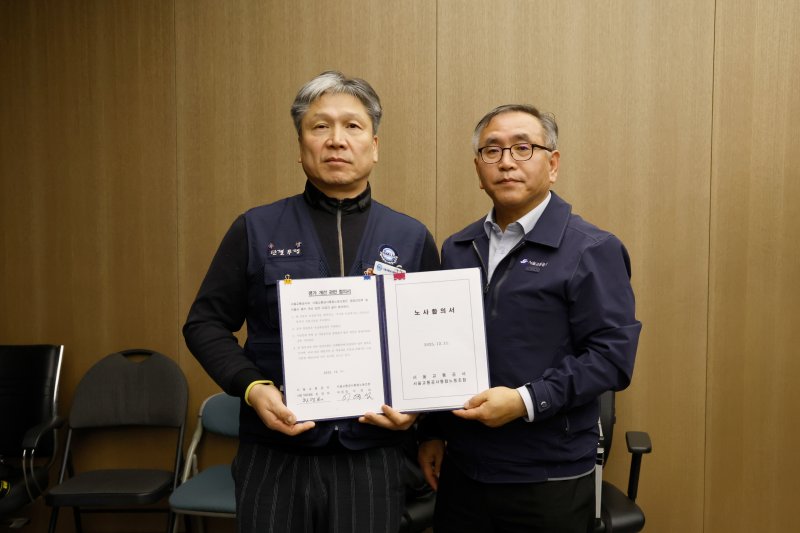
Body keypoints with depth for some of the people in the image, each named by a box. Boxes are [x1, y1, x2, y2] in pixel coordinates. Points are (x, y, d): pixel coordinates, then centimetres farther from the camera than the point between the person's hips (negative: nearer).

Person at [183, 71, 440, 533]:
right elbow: (206, 324, 3)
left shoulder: (413, 238, 4)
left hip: (373, 456, 1)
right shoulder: (256, 230, 1)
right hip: (275, 455, 0)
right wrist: (251, 386, -13)